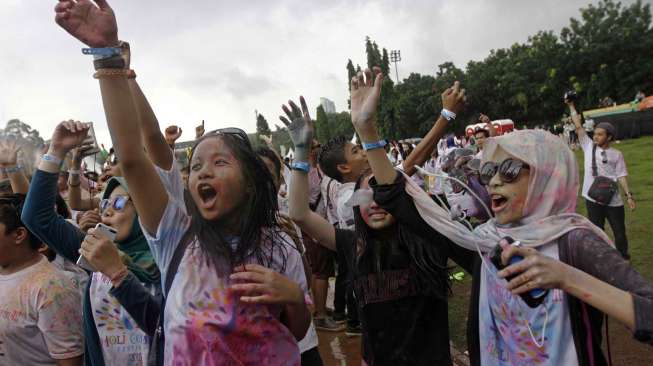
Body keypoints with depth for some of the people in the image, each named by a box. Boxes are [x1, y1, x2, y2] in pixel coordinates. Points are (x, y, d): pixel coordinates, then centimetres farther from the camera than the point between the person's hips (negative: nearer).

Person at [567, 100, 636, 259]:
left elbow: (621, 175, 0)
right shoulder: (588, 146, 3)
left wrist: (628, 194, -9)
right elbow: (578, 127, 1)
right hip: (593, 198, 1)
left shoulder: (616, 154, 1)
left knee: (619, 230, 11)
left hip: (613, 199, -1)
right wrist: (572, 106, 0)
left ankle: (622, 256, 30)